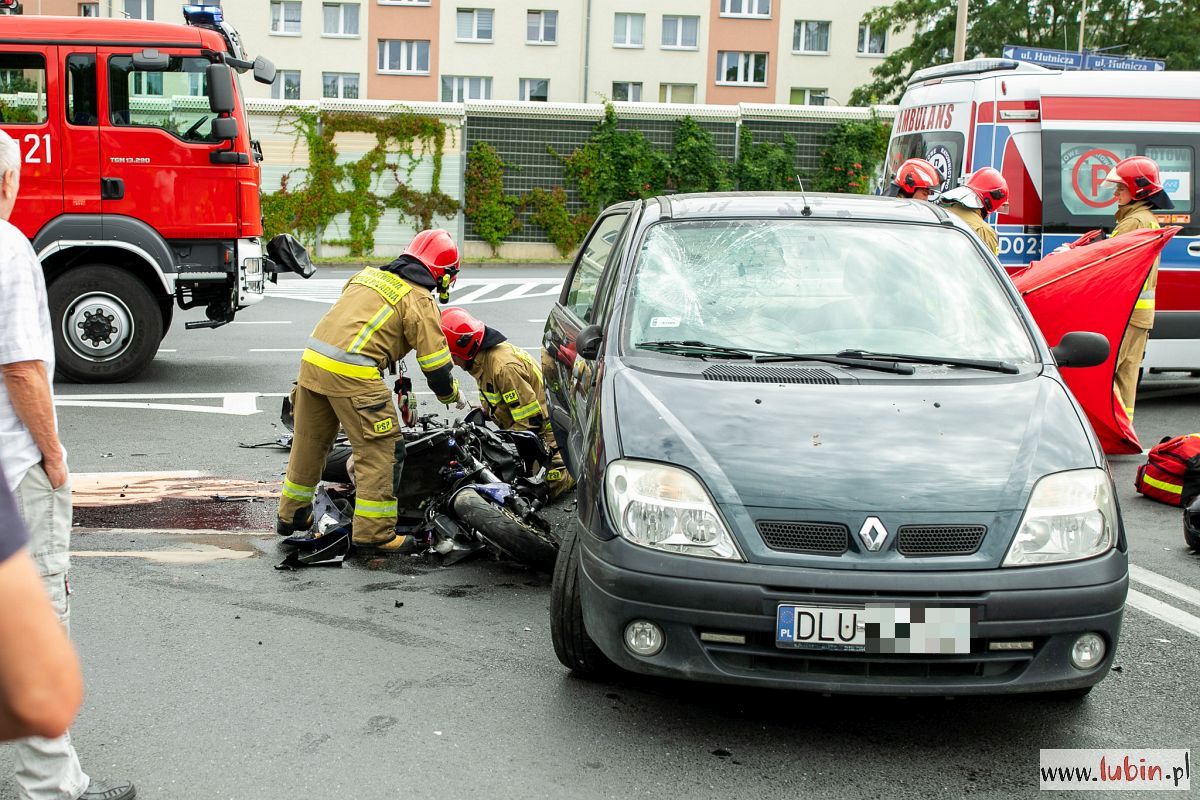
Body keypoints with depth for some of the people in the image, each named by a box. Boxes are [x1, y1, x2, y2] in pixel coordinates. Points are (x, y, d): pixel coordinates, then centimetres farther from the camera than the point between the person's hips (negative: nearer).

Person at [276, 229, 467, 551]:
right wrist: (453, 396, 16)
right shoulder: (419, 300, -2)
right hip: (352, 375, -8)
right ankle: (373, 532, 3)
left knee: (309, 441, 20)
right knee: (377, 449, 1)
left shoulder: (368, 275, 20)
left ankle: (291, 515, 34)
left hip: (313, 359, 8)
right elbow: (435, 362, 0)